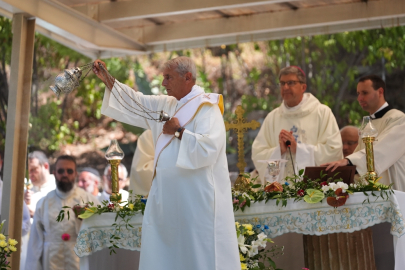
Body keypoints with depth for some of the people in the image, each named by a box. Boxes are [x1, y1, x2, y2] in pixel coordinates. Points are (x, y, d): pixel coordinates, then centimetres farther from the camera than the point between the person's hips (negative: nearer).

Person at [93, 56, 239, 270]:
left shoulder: (206, 107, -11)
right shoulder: (166, 104, 13)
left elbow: (209, 148, -23)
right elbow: (136, 102, 16)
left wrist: (179, 131, -16)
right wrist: (107, 80, 9)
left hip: (195, 198, -8)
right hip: (168, 195, 8)